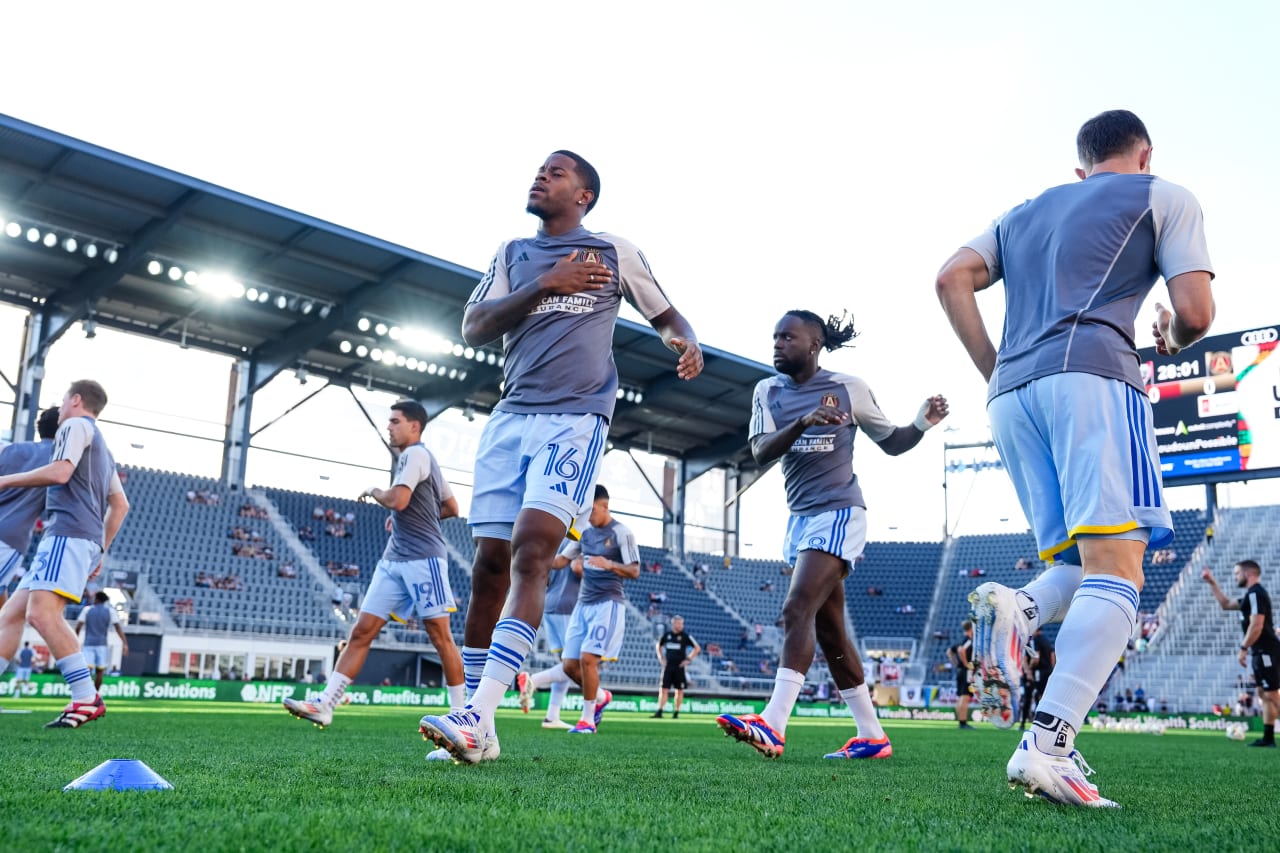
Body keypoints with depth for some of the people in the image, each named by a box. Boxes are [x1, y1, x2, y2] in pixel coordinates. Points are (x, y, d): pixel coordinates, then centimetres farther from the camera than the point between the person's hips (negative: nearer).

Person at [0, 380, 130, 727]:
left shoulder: (76, 425, 3)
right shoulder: (102, 449, 31)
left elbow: (59, 472, -15)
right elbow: (120, 505, 30)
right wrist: (100, 551, 29)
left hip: (69, 533, -10)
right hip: (79, 540, 10)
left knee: (41, 612, -22)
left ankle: (87, 699, -28)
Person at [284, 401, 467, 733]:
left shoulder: (416, 454, -7)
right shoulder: (414, 457, 22)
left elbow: (398, 500, -23)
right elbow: (451, 508, 26)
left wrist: (373, 491, -3)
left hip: (422, 558, -10)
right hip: (394, 559, 10)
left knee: (440, 635, -4)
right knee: (361, 631, 2)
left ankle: (461, 712, 4)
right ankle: (325, 705, 0)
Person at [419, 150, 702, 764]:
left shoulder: (617, 253, 11)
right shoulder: (514, 253, 19)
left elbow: (664, 315, 20)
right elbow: (473, 328, 6)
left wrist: (686, 343, -4)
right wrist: (546, 287, -5)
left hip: (576, 418, -4)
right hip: (510, 417, 4)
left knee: (530, 552, -21)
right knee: (489, 565, 1)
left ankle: (477, 718, -26)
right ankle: (477, 730, 9)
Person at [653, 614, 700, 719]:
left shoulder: (685, 636, -2)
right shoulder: (666, 635, 5)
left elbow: (697, 648, 1)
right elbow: (658, 645, 22)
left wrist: (689, 659, -6)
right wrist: (660, 657, 10)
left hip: (679, 667, -2)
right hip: (668, 666, 2)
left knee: (679, 690, 3)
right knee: (663, 689, -2)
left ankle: (676, 712, 12)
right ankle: (659, 711, -2)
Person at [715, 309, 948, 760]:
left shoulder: (849, 387, -3)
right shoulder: (768, 391, 6)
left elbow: (892, 442, 7)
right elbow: (761, 451, -9)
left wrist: (923, 422, -13)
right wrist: (803, 423, -26)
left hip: (838, 512, -6)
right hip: (799, 517, 6)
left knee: (798, 610, -21)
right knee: (829, 631, 9)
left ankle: (772, 727, -27)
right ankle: (871, 736, 19)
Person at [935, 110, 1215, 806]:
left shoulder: (1027, 212, 29)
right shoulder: (1163, 197, 16)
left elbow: (953, 279, 14)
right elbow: (1195, 311, 3)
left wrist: (995, 373, 15)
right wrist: (1170, 340, 26)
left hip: (1011, 393, 6)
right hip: (1093, 375, -6)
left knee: (1081, 565, 11)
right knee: (1117, 566, -12)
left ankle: (1015, 610, -22)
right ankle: (1047, 745, -28)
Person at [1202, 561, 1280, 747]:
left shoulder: (1255, 594, -15)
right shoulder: (1251, 595, 16)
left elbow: (1256, 625, -22)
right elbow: (1226, 604, 30)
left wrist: (1243, 648, -17)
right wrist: (1212, 583, 26)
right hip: (1260, 653, 10)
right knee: (1264, 694, 11)